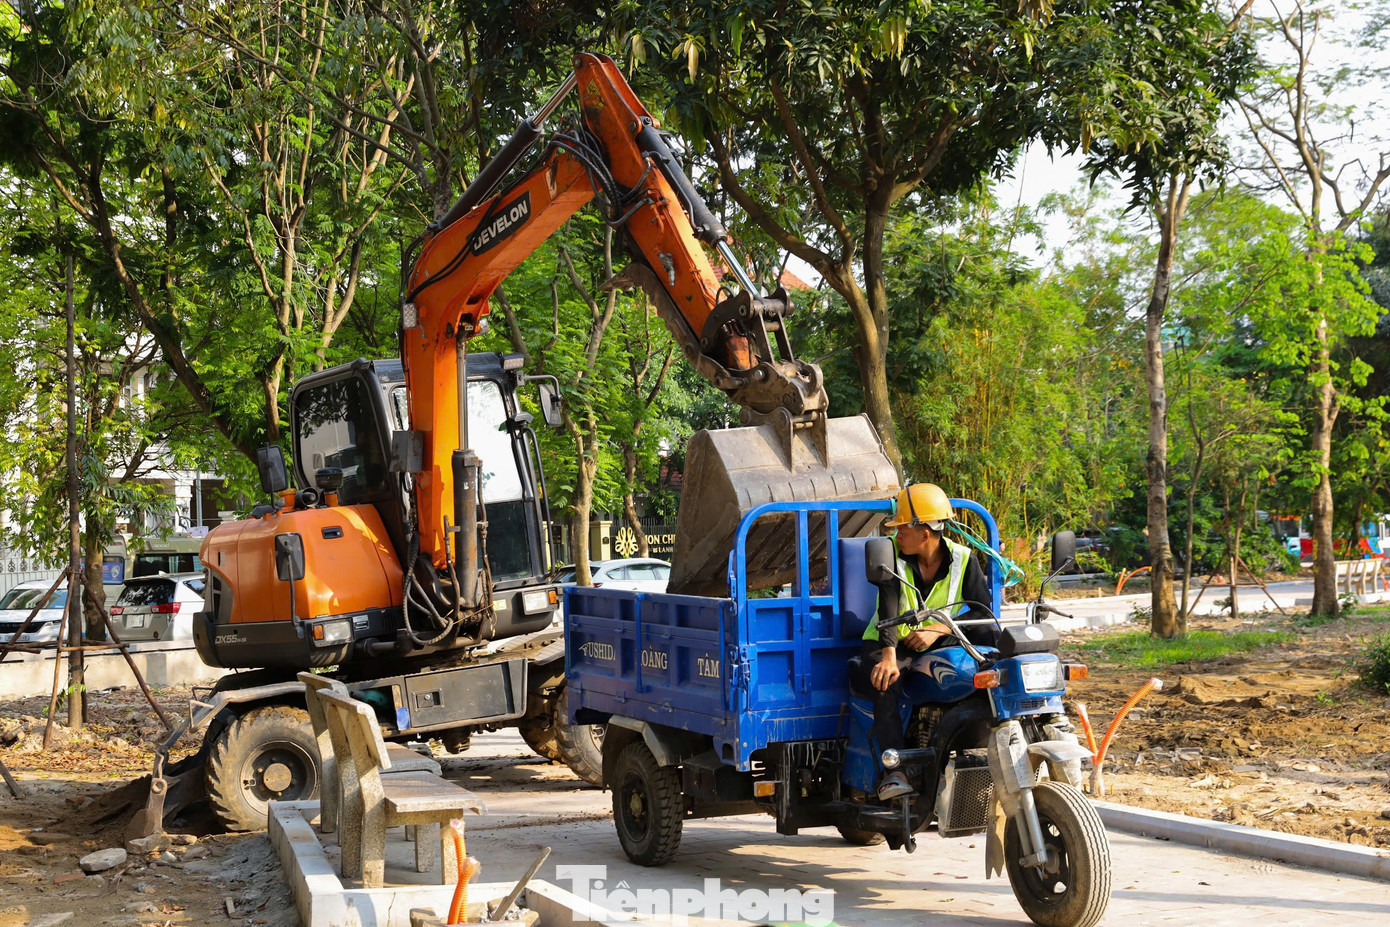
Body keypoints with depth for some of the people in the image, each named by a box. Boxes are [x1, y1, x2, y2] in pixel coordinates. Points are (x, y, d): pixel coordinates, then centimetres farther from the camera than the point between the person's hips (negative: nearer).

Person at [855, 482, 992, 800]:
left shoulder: (962, 559, -1)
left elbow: (983, 609, -5)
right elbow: (888, 609, -19)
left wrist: (938, 629, -18)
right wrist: (889, 656, -35)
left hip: (938, 645, 1)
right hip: (892, 644, -1)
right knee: (887, 684, -35)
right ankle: (896, 769, -39)